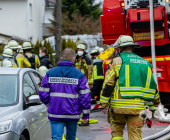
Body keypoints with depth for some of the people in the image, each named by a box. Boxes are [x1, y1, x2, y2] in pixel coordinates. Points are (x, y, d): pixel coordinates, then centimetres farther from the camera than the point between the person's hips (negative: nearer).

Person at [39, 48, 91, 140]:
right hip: (73, 115, 0)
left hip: (55, 114, 0)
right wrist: (86, 115, 1)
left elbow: (43, 93, 0)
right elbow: (85, 96, -6)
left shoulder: (50, 73, 1)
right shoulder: (79, 75, -3)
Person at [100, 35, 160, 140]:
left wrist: (104, 103, -2)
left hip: (118, 105, -2)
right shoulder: (144, 63, 11)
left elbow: (108, 83, -7)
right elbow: (152, 83, 20)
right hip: (137, 107, 2)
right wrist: (156, 100, 36)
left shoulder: (117, 61, -2)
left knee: (116, 131, 15)